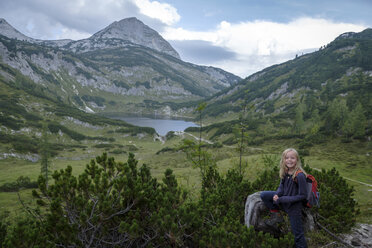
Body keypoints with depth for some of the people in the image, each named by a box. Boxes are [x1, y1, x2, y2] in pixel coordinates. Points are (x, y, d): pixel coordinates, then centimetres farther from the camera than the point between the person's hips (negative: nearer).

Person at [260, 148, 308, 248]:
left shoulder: (300, 176, -26)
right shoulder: (285, 172, -6)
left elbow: (302, 196, -21)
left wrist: (282, 199, -22)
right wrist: (277, 195, -15)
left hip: (294, 205, -7)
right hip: (283, 198, 7)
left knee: (297, 232, 1)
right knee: (264, 195, 0)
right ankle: (276, 215, 13)